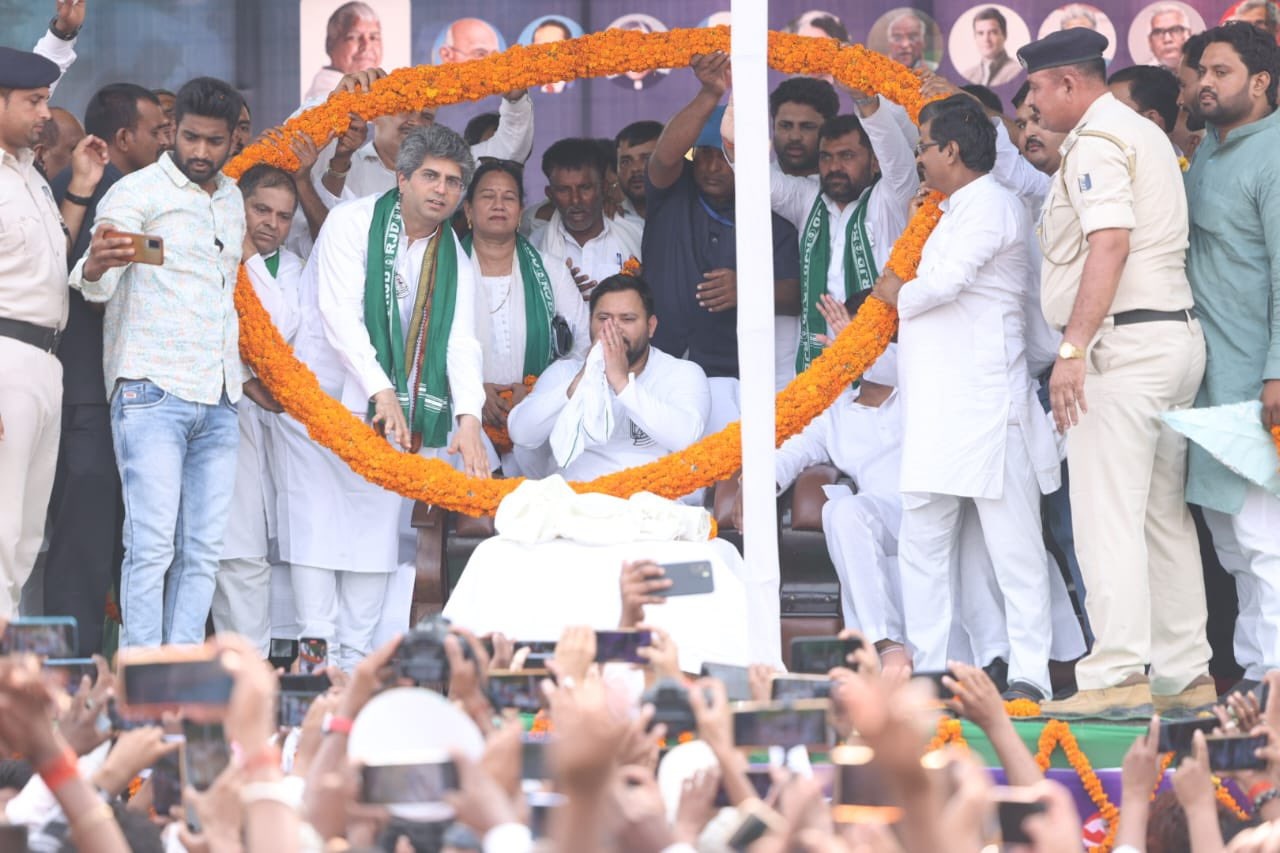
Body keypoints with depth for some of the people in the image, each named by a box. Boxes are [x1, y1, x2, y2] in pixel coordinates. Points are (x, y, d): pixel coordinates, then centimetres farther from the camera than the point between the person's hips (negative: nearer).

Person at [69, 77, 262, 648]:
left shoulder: (231, 199, 18)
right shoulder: (138, 191, -3)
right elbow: (97, 287, -16)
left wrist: (241, 376, 27)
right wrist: (97, 265, -39)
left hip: (217, 403, 7)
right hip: (151, 391, -7)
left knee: (202, 551, 4)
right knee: (152, 545, -11)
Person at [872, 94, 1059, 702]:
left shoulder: (990, 204, -9)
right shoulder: (959, 210, 22)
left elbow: (946, 282, -21)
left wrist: (899, 294, -3)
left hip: (985, 400, -10)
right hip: (939, 408, 10)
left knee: (1012, 543, -7)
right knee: (922, 542, 8)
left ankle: (1029, 676, -7)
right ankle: (927, 671, 12)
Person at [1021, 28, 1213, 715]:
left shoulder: (1096, 144, -10)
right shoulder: (1146, 135, 22)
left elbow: (1111, 244, -22)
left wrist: (1072, 349, -25)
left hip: (1123, 344, -10)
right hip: (1177, 335, 10)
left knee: (1107, 516, -11)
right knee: (1165, 516, 11)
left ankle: (1116, 677, -14)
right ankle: (1185, 676, 13)